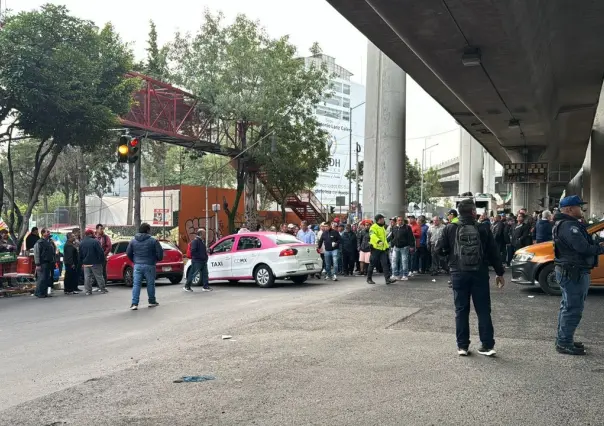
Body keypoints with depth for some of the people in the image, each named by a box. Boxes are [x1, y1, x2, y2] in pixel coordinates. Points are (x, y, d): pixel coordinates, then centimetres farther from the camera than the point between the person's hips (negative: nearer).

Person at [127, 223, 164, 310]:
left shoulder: (133, 241, 5)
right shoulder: (153, 240, -8)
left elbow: (128, 253, 9)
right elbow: (160, 252, -8)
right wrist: (158, 259, 12)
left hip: (137, 265, 3)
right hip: (149, 265, -2)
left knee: (136, 284, 1)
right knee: (150, 284, 10)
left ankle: (134, 303, -7)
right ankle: (152, 302, 21)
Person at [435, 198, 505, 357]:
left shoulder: (450, 229, -6)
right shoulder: (483, 229, -5)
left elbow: (439, 248, -2)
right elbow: (494, 253, -1)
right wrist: (500, 273, 8)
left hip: (459, 274, 0)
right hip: (480, 274, 0)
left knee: (461, 310, 7)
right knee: (483, 310, 8)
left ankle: (462, 345, 10)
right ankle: (487, 345, 9)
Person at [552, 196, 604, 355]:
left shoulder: (566, 224, 16)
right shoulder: (569, 226, -20)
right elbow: (583, 248, -26)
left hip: (569, 272, 12)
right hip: (574, 273, -12)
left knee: (568, 307, 18)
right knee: (573, 309, -6)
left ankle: (563, 340, 28)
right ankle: (564, 343, 0)